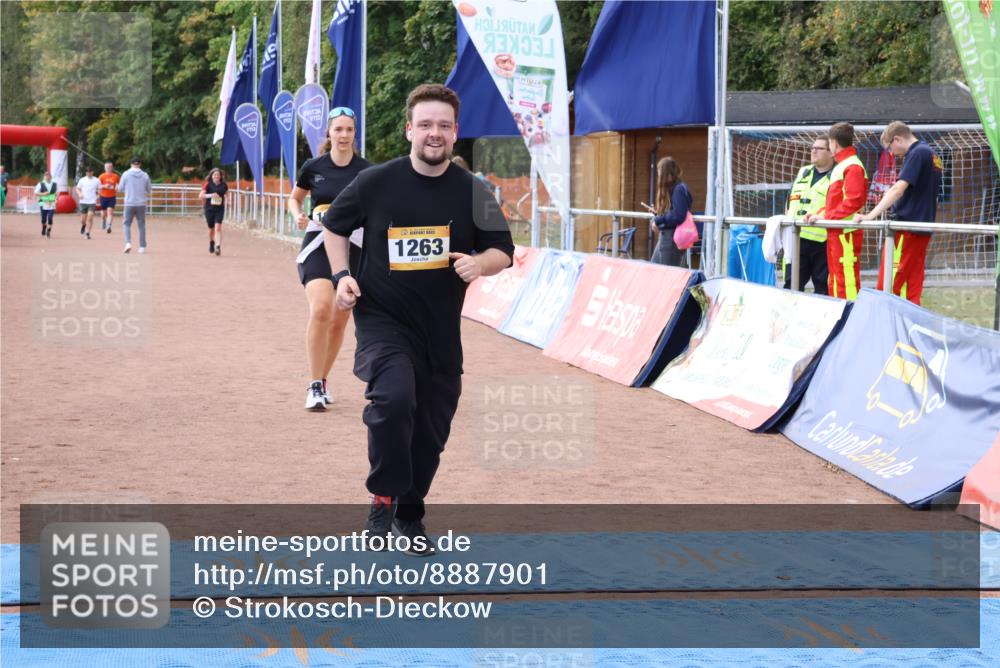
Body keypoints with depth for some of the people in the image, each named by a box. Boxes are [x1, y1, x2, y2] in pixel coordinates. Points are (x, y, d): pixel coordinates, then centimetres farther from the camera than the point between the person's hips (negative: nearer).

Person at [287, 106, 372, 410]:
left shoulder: (365, 170, -1)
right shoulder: (313, 167, -1)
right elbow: (295, 198, 15)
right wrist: (298, 216, -5)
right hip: (318, 243, -2)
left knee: (339, 321, 8)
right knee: (320, 309, -23)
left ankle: (322, 381, 28)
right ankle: (315, 386, -14)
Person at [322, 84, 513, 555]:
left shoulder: (471, 192, -2)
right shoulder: (376, 182, -7)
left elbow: (503, 252, 4)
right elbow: (334, 224, 10)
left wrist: (479, 262, -18)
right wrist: (341, 276, -3)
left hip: (441, 329, 3)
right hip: (381, 318, -3)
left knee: (430, 431, 11)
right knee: (393, 398, -30)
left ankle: (409, 515, 35)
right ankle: (383, 498, -10)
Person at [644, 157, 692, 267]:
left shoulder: (679, 189, -16)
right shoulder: (670, 188, 13)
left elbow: (678, 216, -23)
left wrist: (658, 220, -14)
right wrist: (657, 213, 12)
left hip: (674, 238, -10)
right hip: (665, 236, 10)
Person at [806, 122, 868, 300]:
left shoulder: (852, 167, -12)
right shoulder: (840, 166, 17)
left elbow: (853, 201, -21)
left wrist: (826, 216, -19)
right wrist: (819, 214, 9)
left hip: (846, 233, -10)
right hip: (835, 233, 10)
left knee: (846, 282, -10)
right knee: (834, 282, 14)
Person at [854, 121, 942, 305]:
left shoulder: (917, 153, -12)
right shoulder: (931, 154, 17)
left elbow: (898, 189, -22)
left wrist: (871, 215, -25)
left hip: (907, 228, -10)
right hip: (922, 228, 10)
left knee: (888, 285, -8)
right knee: (912, 286, 8)